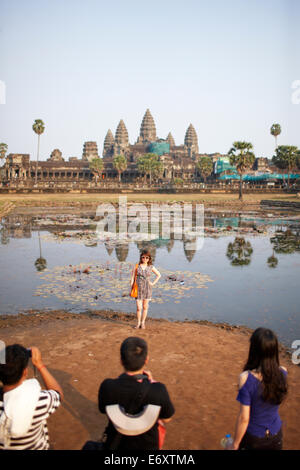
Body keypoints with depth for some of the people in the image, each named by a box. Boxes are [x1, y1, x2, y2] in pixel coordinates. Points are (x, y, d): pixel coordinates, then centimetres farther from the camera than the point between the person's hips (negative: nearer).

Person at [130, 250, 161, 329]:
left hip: (147, 288, 1)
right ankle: (138, 323, 16)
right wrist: (131, 289, -3)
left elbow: (159, 275, 14)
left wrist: (153, 283, 4)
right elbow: (132, 278, 0)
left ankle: (143, 323, 21)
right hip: (139, 288, -1)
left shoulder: (151, 267, 0)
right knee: (139, 307, -2)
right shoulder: (136, 266, -3)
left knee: (145, 307, 8)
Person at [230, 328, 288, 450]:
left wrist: (235, 443, -9)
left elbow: (244, 418, -22)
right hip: (276, 435, 3)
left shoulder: (246, 378, -29)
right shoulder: (283, 373, -16)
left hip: (253, 436, -3)